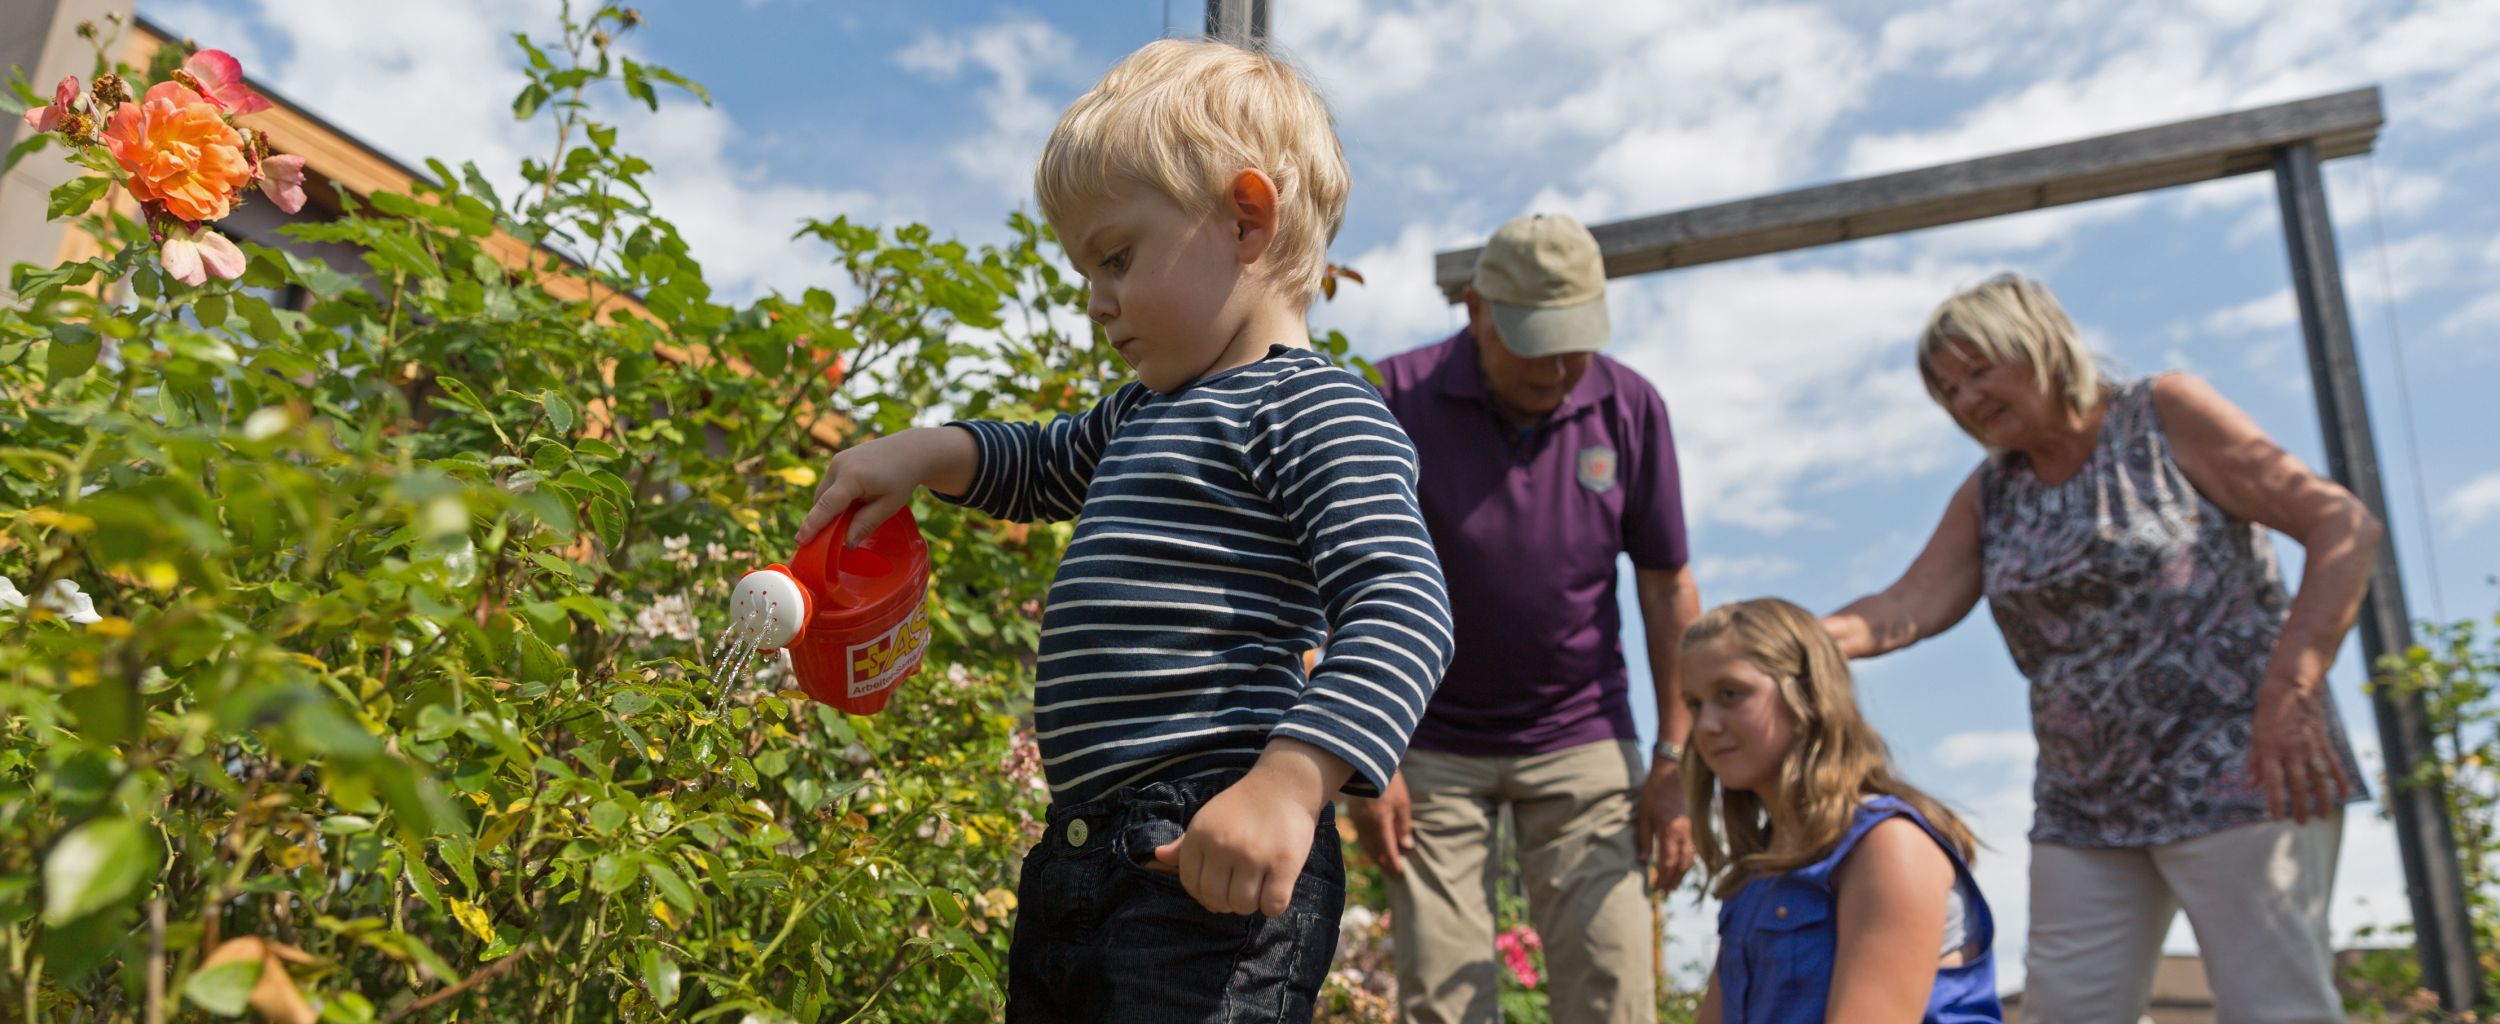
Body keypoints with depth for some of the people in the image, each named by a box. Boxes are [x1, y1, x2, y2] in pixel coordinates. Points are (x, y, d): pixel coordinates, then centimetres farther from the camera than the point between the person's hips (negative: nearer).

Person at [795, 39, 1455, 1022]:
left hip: (1212, 866, -10)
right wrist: (925, 452, 18)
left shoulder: (1314, 411, -11)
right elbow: (1038, 465, 38)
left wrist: (1288, 785, -33)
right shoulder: (1143, 414, 19)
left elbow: (1401, 607, -22)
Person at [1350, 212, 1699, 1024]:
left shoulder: (1630, 408, -4)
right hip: (1433, 748, -1)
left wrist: (1673, 758, 0)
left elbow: (1667, 589, 2)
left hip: (1580, 738, 2)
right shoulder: (1400, 400, -11)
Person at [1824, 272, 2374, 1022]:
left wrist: (2291, 687, -22)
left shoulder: (2163, 415, -3)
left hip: (2231, 770, -5)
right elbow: (1911, 607, -3)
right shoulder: (1988, 496, 11)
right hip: (2086, 808, 6)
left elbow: (2345, 527, -9)